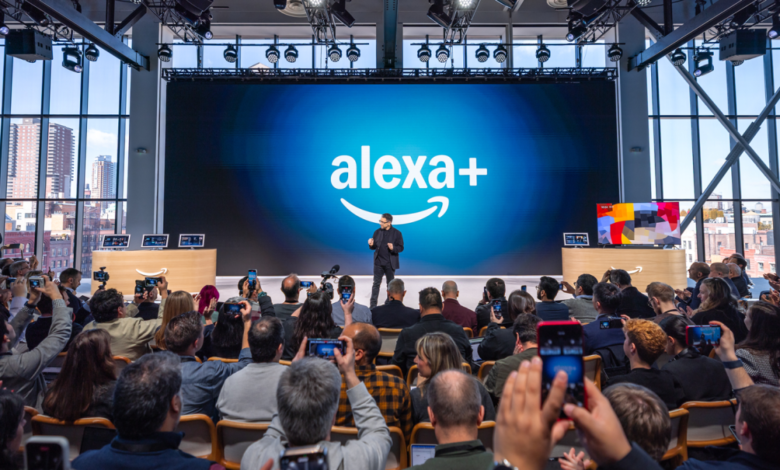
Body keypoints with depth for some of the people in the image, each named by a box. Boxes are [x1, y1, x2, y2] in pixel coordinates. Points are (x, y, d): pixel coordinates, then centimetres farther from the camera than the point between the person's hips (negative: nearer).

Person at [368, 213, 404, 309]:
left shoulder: (397, 233, -6)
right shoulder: (377, 232, 2)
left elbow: (401, 247, -6)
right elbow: (374, 247, 5)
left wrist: (393, 248, -25)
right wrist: (371, 245, -18)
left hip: (390, 263, -1)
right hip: (378, 262, 2)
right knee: (376, 283, 5)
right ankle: (373, 304, 12)